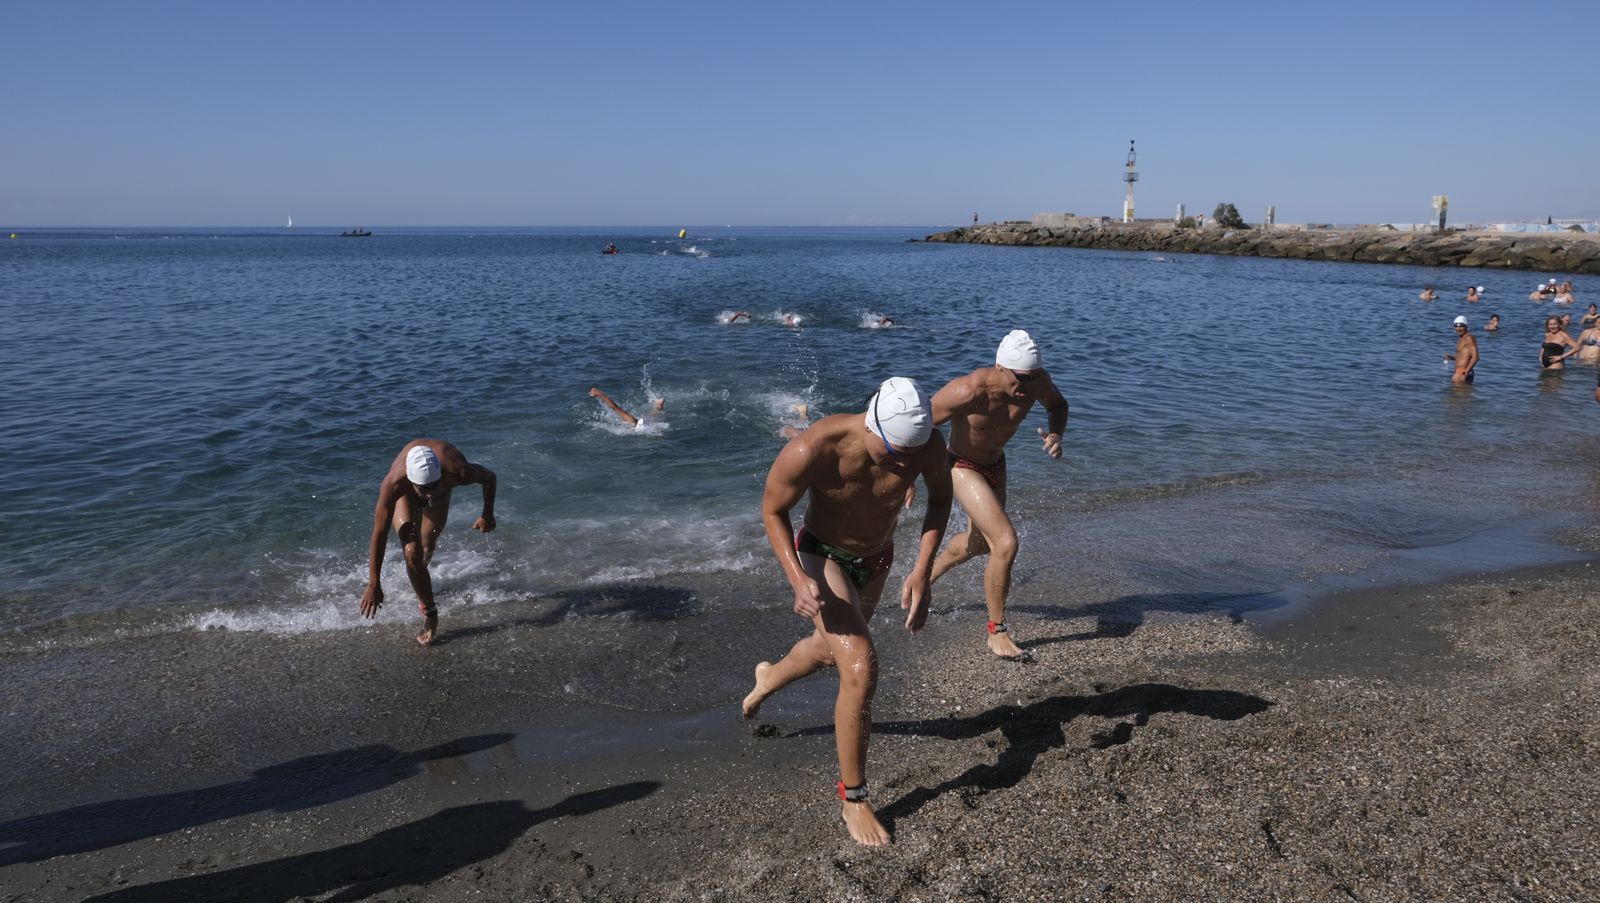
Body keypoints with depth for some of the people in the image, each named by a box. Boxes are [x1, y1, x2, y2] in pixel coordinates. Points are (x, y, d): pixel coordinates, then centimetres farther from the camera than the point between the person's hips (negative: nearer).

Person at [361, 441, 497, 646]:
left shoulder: (459, 473, -45)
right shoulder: (394, 483, -45)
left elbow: (489, 477, -21)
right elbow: (379, 533, -36)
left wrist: (487, 515, -8)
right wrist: (373, 584, -32)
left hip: (443, 491, 2)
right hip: (406, 494, -2)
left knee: (428, 546, 16)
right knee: (412, 552, -20)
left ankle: (419, 578, 52)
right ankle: (429, 613, -3)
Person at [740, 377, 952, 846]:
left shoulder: (927, 445, -28)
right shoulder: (812, 450, -37)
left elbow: (940, 498, -6)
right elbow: (773, 510, -19)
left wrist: (922, 571, -16)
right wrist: (799, 580, -31)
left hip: (876, 559, 5)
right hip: (821, 556, -5)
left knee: (832, 649, 28)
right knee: (861, 669, -20)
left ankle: (770, 675, 63)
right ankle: (853, 798, 0)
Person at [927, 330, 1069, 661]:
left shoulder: (1037, 382, -19)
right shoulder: (969, 391, -35)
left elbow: (1057, 404, 5)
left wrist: (1056, 434, -16)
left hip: (995, 465, 8)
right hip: (962, 468, -7)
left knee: (979, 542, 26)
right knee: (1006, 543, -20)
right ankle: (997, 633, -4)